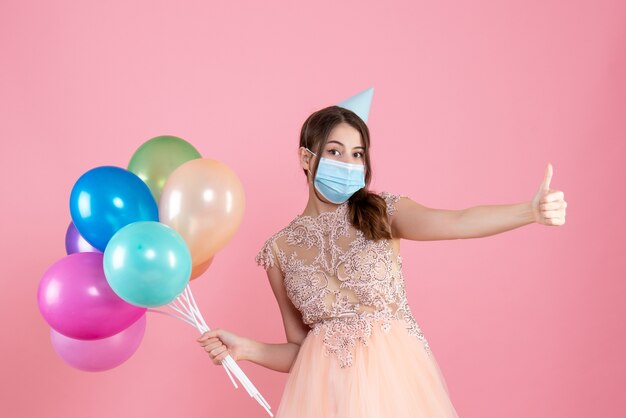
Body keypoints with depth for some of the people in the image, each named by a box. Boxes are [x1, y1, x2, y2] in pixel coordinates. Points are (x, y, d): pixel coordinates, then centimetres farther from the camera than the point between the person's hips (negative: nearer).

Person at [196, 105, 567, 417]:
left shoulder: (383, 212, -1)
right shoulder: (280, 249, 3)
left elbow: (456, 222, -21)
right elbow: (298, 349, 8)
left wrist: (531, 211, -37)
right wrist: (244, 348, -9)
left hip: (397, 378, -1)